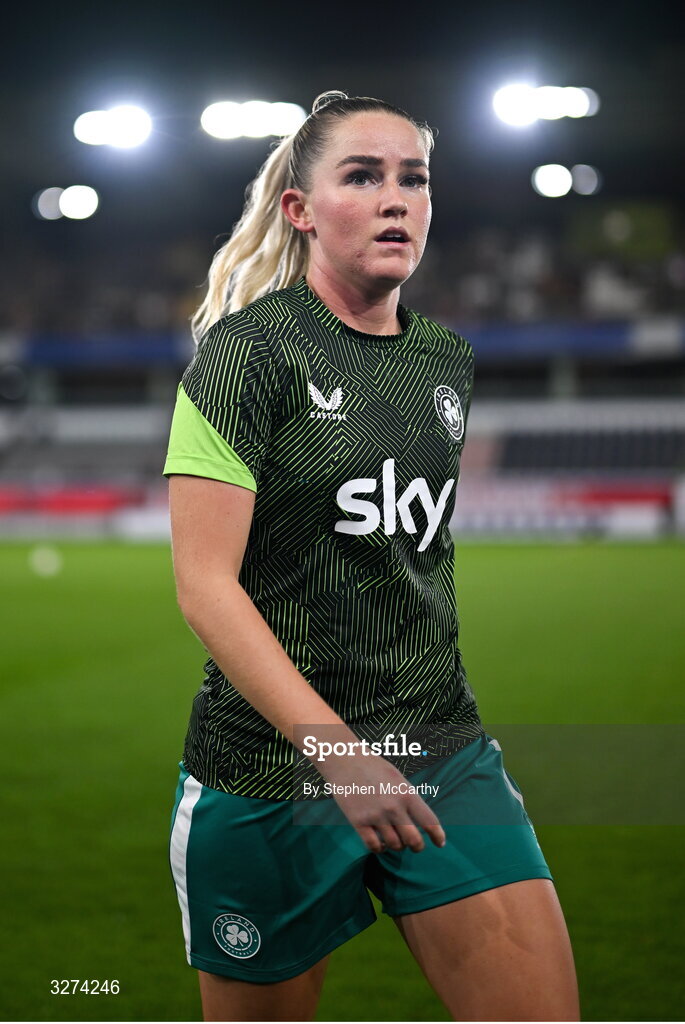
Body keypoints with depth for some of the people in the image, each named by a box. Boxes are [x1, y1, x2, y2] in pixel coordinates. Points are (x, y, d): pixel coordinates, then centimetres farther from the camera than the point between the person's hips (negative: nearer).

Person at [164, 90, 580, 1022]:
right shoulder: (251, 348, -10)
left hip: (438, 752, 5)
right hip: (271, 768, -5)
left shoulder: (447, 358, 8)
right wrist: (336, 748, -25)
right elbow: (205, 586, -17)